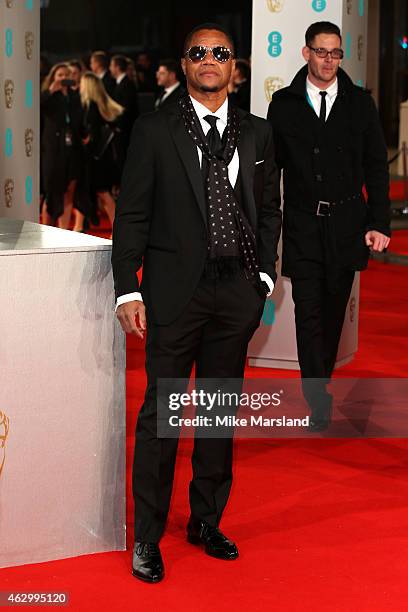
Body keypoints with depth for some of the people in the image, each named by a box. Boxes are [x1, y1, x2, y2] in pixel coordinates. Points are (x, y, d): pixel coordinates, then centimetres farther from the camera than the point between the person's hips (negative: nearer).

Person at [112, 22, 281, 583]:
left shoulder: (257, 133, 10)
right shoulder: (154, 131, 0)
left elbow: (270, 209, 15)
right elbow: (131, 214, -3)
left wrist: (264, 274, 5)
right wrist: (128, 290, -9)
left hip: (237, 290, 4)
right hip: (175, 286, -4)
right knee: (161, 411, -1)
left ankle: (206, 521, 26)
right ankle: (148, 537, 8)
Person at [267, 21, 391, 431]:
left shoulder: (360, 103, 4)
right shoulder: (284, 104, 2)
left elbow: (376, 167, 5)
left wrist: (379, 223, -3)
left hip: (347, 223, 2)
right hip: (302, 224, -2)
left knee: (334, 311, 11)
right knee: (309, 312, -8)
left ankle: (319, 380, 28)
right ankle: (319, 402, -6)